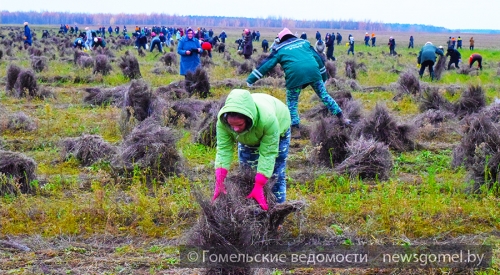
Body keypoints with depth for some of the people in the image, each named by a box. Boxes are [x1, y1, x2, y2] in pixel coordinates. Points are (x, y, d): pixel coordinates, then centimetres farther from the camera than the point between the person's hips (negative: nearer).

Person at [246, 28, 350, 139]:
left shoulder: (279, 49, 17)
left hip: (295, 75, -3)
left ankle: (296, 131, 7)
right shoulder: (304, 42, 26)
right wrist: (323, 76, 32)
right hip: (313, 71, 3)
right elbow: (318, 58, 25)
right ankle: (342, 119, 22)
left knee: (292, 103, 13)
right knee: (324, 95, 18)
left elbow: (266, 64, 12)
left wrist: (250, 79, 14)